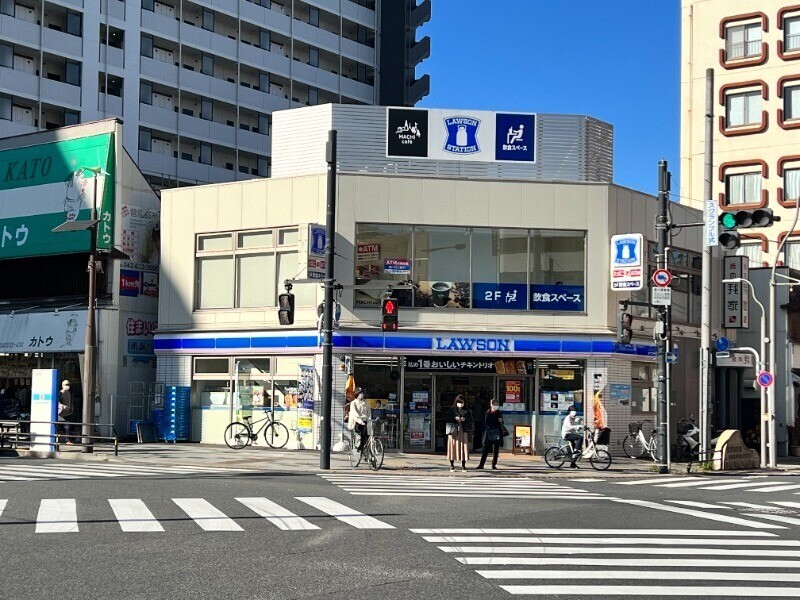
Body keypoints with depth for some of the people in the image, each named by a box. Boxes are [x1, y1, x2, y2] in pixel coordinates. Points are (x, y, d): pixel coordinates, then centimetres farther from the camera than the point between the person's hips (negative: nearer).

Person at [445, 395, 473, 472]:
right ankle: (452, 465, 3)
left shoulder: (466, 411, 12)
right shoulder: (452, 409, 8)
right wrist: (454, 418, -11)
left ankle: (463, 466, 2)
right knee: (453, 447, -5)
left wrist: (465, 419, -9)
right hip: (453, 430, -1)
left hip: (463, 430, 1)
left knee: (463, 447, -3)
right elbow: (447, 419, 3)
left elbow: (471, 420, 9)